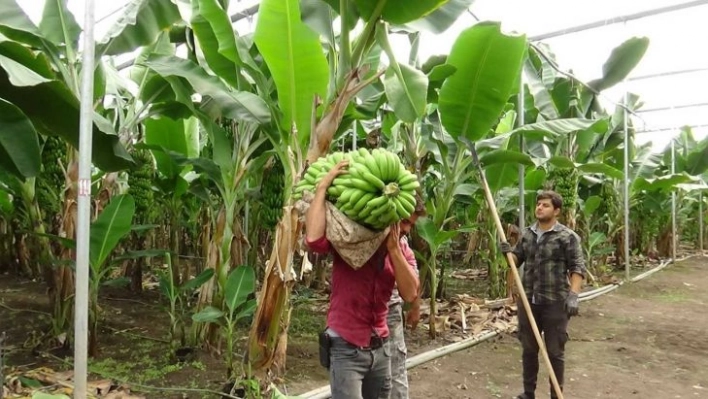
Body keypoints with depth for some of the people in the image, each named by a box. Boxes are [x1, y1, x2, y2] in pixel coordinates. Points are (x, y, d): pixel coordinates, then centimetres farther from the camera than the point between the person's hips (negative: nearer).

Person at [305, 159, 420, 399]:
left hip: (380, 346, 6)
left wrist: (393, 247, -18)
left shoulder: (403, 251, 4)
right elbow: (313, 239, -31)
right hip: (346, 348, -6)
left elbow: (410, 294, -9)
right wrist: (322, 187, -26)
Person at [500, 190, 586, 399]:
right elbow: (517, 260, 17)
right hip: (528, 300, 5)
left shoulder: (567, 236, -7)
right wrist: (508, 253, -5)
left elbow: (577, 268, -11)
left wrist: (573, 295, -23)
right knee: (528, 349, 15)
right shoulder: (527, 234, 9)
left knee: (555, 352, 7)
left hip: (555, 303, -5)